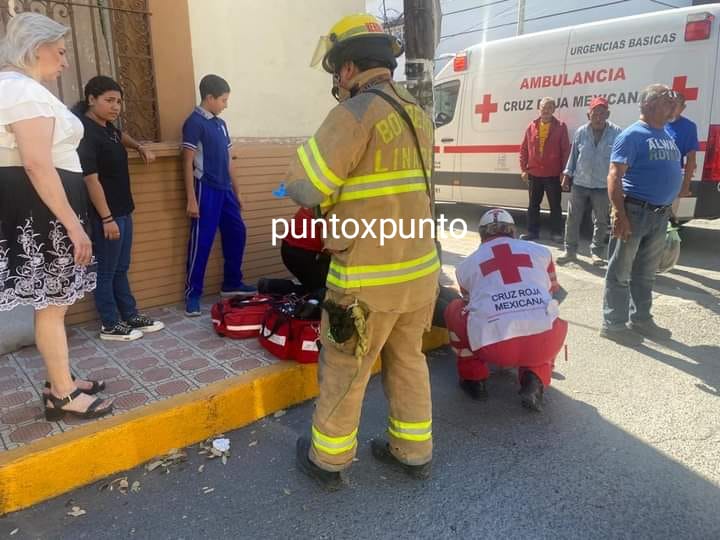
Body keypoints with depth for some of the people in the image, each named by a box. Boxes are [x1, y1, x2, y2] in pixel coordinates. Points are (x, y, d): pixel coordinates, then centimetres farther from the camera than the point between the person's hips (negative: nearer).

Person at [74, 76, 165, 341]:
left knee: (121, 269, 16)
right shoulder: (85, 133, -18)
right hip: (105, 214, -9)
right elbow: (91, 180, -22)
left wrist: (140, 147, 17)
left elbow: (121, 137, 35)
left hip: (123, 210, 9)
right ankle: (110, 325, 16)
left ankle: (131, 316, 27)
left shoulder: (107, 126, 8)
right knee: (106, 272, 3)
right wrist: (106, 218, -22)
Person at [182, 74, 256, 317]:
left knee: (236, 233, 11)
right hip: (206, 190, -8)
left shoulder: (221, 124, 15)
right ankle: (192, 293, 4)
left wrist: (237, 190, 18)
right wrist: (191, 199, -15)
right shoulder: (194, 122, -8)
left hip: (225, 189, 8)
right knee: (201, 242, -5)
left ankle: (232, 283, 24)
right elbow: (188, 163, -11)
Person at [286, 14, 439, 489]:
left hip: (369, 278, -7)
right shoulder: (419, 116, 9)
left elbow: (305, 188, -17)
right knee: (408, 360, 21)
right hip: (420, 268, 7)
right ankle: (414, 452, 36)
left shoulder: (356, 113, -16)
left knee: (344, 371, 11)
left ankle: (328, 459, 30)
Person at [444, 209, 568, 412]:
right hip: (542, 343, 1)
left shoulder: (467, 264, 19)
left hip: (492, 346, -1)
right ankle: (534, 380, 14)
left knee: (454, 310, 27)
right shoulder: (540, 251, 21)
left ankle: (474, 378, 26)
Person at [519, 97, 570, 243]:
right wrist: (524, 169, 2)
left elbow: (566, 150, -3)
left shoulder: (560, 127, -2)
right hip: (534, 174, 3)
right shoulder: (532, 127, 5)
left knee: (555, 205, 5)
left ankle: (557, 233, 13)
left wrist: (564, 171, -7)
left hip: (553, 175, -3)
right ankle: (533, 231, 21)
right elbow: (524, 149, 7)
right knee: (533, 204, 11)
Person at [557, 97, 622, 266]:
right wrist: (567, 175, 7)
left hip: (603, 186, -2)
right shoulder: (581, 132, 1)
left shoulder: (616, 133, -6)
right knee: (573, 219, 4)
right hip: (579, 184, 2)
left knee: (600, 221, 8)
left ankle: (596, 252, 21)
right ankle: (570, 250, 15)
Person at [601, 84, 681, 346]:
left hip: (660, 214, 8)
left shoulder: (667, 135, 14)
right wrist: (619, 213, -24)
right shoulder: (633, 135, -10)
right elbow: (614, 176, -17)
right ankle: (613, 324, 9)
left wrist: (668, 208, 17)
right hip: (635, 211, -8)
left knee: (646, 274, 17)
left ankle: (641, 319, 29)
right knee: (620, 273, 0)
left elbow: (669, 173, 21)